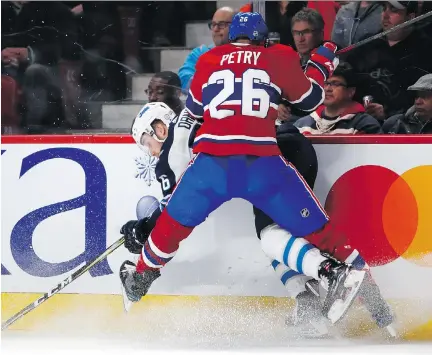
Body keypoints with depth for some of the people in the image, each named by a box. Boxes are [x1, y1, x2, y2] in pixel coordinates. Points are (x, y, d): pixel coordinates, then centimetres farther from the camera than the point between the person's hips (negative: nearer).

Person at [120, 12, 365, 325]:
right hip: (263, 162, -1)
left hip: (211, 161, 2)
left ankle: (140, 278, 40)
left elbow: (193, 110, 30)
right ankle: (336, 272, -19)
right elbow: (310, 99, 22)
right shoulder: (279, 58, 12)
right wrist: (322, 62, 39)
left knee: (175, 221, 23)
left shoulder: (208, 61, 18)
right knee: (311, 227, 6)